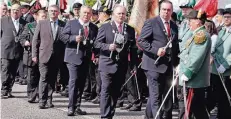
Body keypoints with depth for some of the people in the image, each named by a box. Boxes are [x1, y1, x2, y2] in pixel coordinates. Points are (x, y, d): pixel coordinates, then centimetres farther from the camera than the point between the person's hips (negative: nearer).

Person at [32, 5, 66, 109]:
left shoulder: (63, 25, 5)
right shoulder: (41, 23, 6)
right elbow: (35, 40, 6)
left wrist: (64, 56, -2)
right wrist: (34, 55, 0)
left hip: (57, 57, 1)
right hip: (44, 56, -1)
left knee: (52, 79, 7)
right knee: (44, 78, -6)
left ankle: (49, 100, 16)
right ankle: (42, 101, -3)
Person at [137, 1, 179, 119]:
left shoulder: (174, 26, 15)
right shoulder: (151, 23, -4)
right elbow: (141, 41, -10)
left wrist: (176, 63, 10)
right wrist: (155, 50, -20)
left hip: (169, 66, 6)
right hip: (154, 64, -6)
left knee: (168, 97, 11)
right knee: (156, 96, -6)